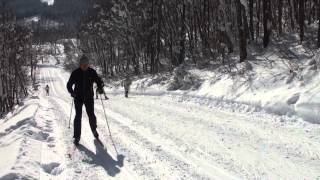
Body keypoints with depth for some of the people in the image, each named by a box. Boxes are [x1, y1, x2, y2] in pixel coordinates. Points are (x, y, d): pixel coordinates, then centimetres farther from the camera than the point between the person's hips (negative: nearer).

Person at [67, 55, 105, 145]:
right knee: (78, 116, -5)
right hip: (78, 98, -1)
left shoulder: (92, 72, -3)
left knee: (91, 115, 3)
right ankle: (77, 136, 2)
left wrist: (100, 88, -17)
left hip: (89, 97, 1)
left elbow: (99, 81, 4)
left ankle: (94, 129, 31)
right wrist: (72, 92, -23)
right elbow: (69, 85, -4)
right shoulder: (75, 73, -7)